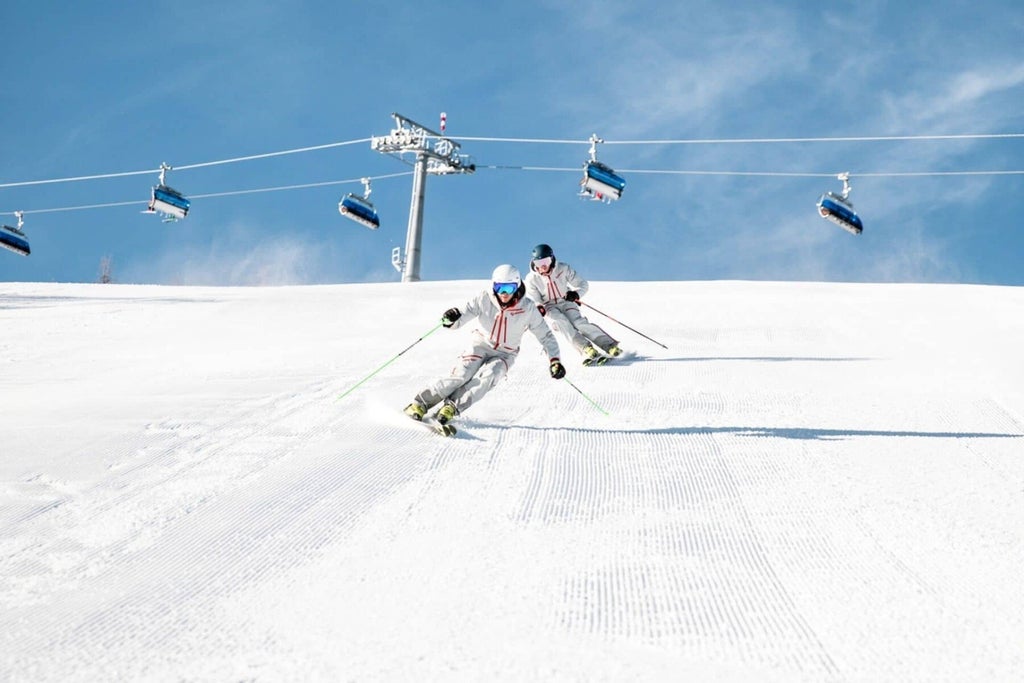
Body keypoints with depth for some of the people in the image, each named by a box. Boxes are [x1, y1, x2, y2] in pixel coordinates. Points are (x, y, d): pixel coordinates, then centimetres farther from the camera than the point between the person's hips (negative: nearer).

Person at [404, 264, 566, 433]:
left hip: (504, 355, 1)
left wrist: (554, 360, -19)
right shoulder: (484, 300, -18)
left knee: (488, 376, -30)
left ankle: (451, 408, -28)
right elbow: (460, 318, -21)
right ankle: (420, 404, -13)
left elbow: (546, 336, -8)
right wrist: (451, 319, -45)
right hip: (481, 345, 0)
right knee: (461, 375, -23)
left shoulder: (528, 308, -16)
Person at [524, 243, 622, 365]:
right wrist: (538, 309, -29)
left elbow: (583, 284, -3)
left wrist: (576, 294, -25)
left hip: (566, 302, 0)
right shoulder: (532, 279, -8)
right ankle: (586, 349, -43)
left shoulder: (563, 269, -9)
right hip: (549, 307, 0)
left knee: (579, 322, -26)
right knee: (561, 322, -31)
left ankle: (610, 346, -32)